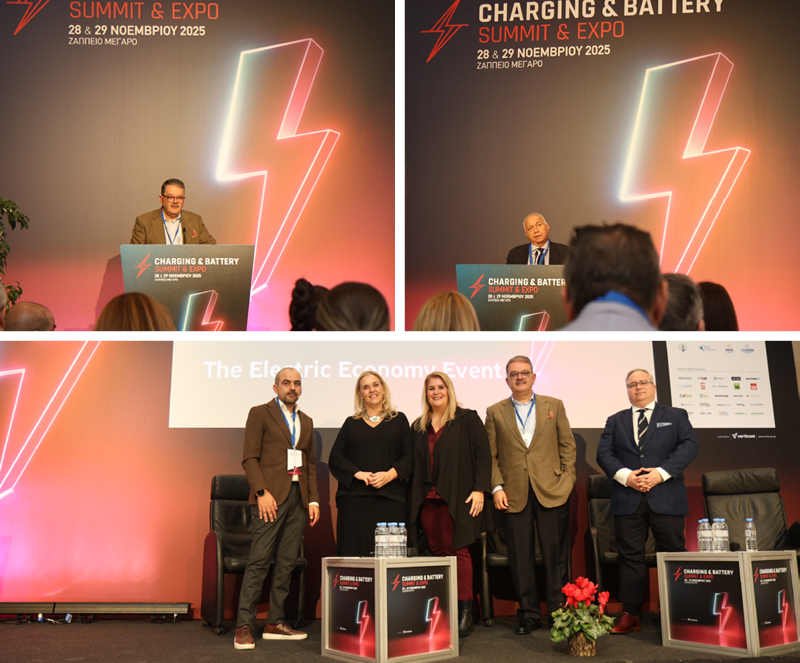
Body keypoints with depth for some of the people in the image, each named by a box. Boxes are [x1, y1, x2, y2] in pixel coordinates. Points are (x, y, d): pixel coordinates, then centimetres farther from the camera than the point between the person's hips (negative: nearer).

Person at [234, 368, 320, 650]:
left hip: (298, 498, 6)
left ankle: (275, 623, 11)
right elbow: (250, 458, -5)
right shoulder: (260, 414, 2)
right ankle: (244, 626, -6)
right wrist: (262, 492, -15)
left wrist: (314, 500, 9)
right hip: (271, 496, -6)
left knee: (286, 563, 5)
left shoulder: (306, 421, 19)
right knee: (259, 560, -9)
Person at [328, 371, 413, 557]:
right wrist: (358, 473, -9)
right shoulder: (351, 423, 16)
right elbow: (335, 458, 7)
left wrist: (390, 474, -11)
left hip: (390, 498, -1)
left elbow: (409, 457, 7)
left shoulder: (399, 420, 15)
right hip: (355, 497, 1)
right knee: (354, 551, -6)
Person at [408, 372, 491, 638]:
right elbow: (414, 464, 18)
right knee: (437, 551, 4)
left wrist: (480, 489, -11)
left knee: (456, 549, -7)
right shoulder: (419, 427, 17)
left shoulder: (467, 419, 3)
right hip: (427, 499, 4)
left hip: (456, 498, -4)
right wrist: (414, 497, 10)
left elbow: (483, 454, -2)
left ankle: (464, 611, -3)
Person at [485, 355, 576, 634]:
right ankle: (529, 614, 15)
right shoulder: (495, 412, 9)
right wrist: (497, 487, -3)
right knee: (520, 558, 4)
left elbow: (567, 445, 8)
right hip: (515, 495, 0)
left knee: (556, 556, 3)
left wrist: (567, 479, -2)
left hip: (552, 492, 0)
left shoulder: (554, 406, 9)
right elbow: (490, 456, 7)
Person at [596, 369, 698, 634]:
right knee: (630, 556, 2)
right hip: (627, 500, 2)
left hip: (666, 499, -1)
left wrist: (661, 473, -14)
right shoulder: (615, 421, 16)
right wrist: (625, 476, -12)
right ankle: (630, 615, 7)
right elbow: (603, 453, 6)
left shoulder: (676, 416, 12)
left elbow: (689, 446, -2)